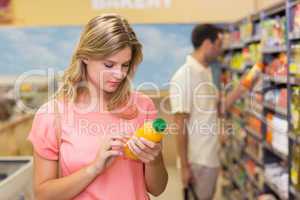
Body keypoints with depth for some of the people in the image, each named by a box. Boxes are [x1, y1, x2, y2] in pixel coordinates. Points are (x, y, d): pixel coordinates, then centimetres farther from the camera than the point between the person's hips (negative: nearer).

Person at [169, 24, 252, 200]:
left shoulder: (207, 72, 9)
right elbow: (180, 125, -18)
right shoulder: (185, 76, -18)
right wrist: (184, 166, -17)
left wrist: (242, 88, 4)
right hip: (197, 160, -8)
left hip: (212, 156, 8)